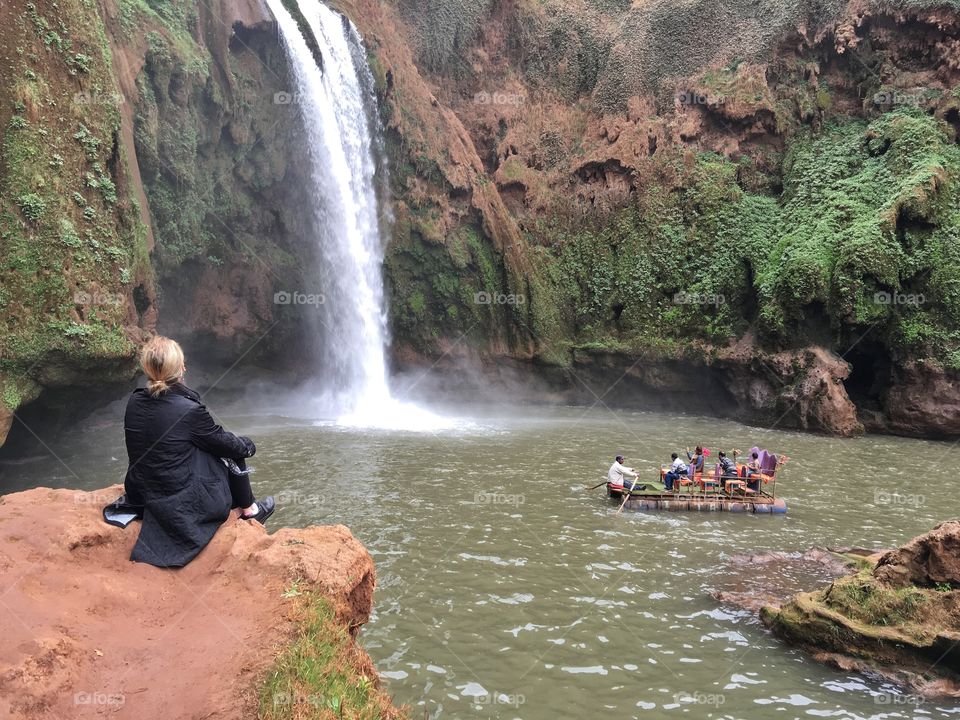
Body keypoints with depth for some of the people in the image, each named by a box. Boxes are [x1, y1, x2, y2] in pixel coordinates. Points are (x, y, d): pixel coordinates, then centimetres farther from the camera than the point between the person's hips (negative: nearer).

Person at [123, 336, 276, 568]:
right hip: (184, 504, -6)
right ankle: (249, 510, 32)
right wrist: (248, 446, 16)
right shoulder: (189, 409, -23)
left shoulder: (134, 402, -5)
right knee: (234, 452, 15)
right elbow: (224, 442, -7)